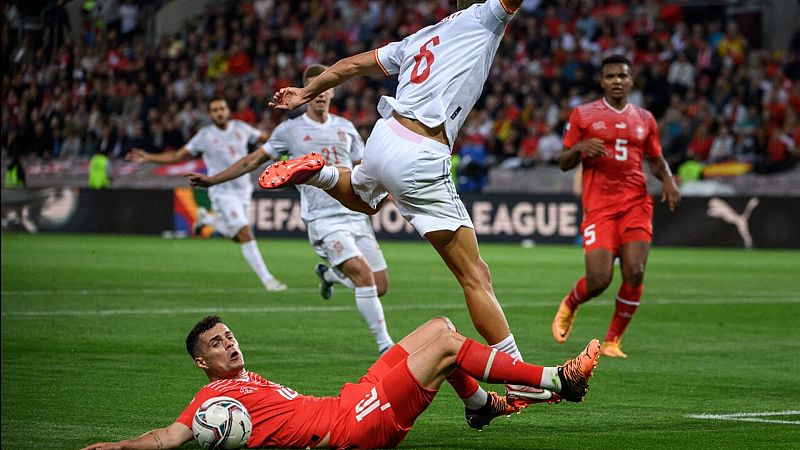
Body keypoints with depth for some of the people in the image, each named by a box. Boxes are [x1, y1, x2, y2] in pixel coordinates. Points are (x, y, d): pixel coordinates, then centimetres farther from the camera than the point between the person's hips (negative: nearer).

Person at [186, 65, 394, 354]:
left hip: (356, 215, 4)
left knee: (380, 287, 0)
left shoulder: (345, 127, 14)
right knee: (363, 275, -23)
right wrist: (211, 180, 8)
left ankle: (329, 275, 31)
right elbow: (254, 160, 11)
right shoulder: (290, 130, 5)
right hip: (323, 220, -4)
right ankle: (385, 346, -15)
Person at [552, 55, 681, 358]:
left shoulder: (644, 119, 14)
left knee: (635, 273, -13)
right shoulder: (582, 115, 6)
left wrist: (668, 179, 3)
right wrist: (579, 147, -13)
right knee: (599, 280, -13)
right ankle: (569, 305, 23)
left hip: (636, 202, 3)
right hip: (598, 205, -3)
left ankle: (613, 340, 5)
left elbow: (656, 160, 24)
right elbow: (564, 163, 9)